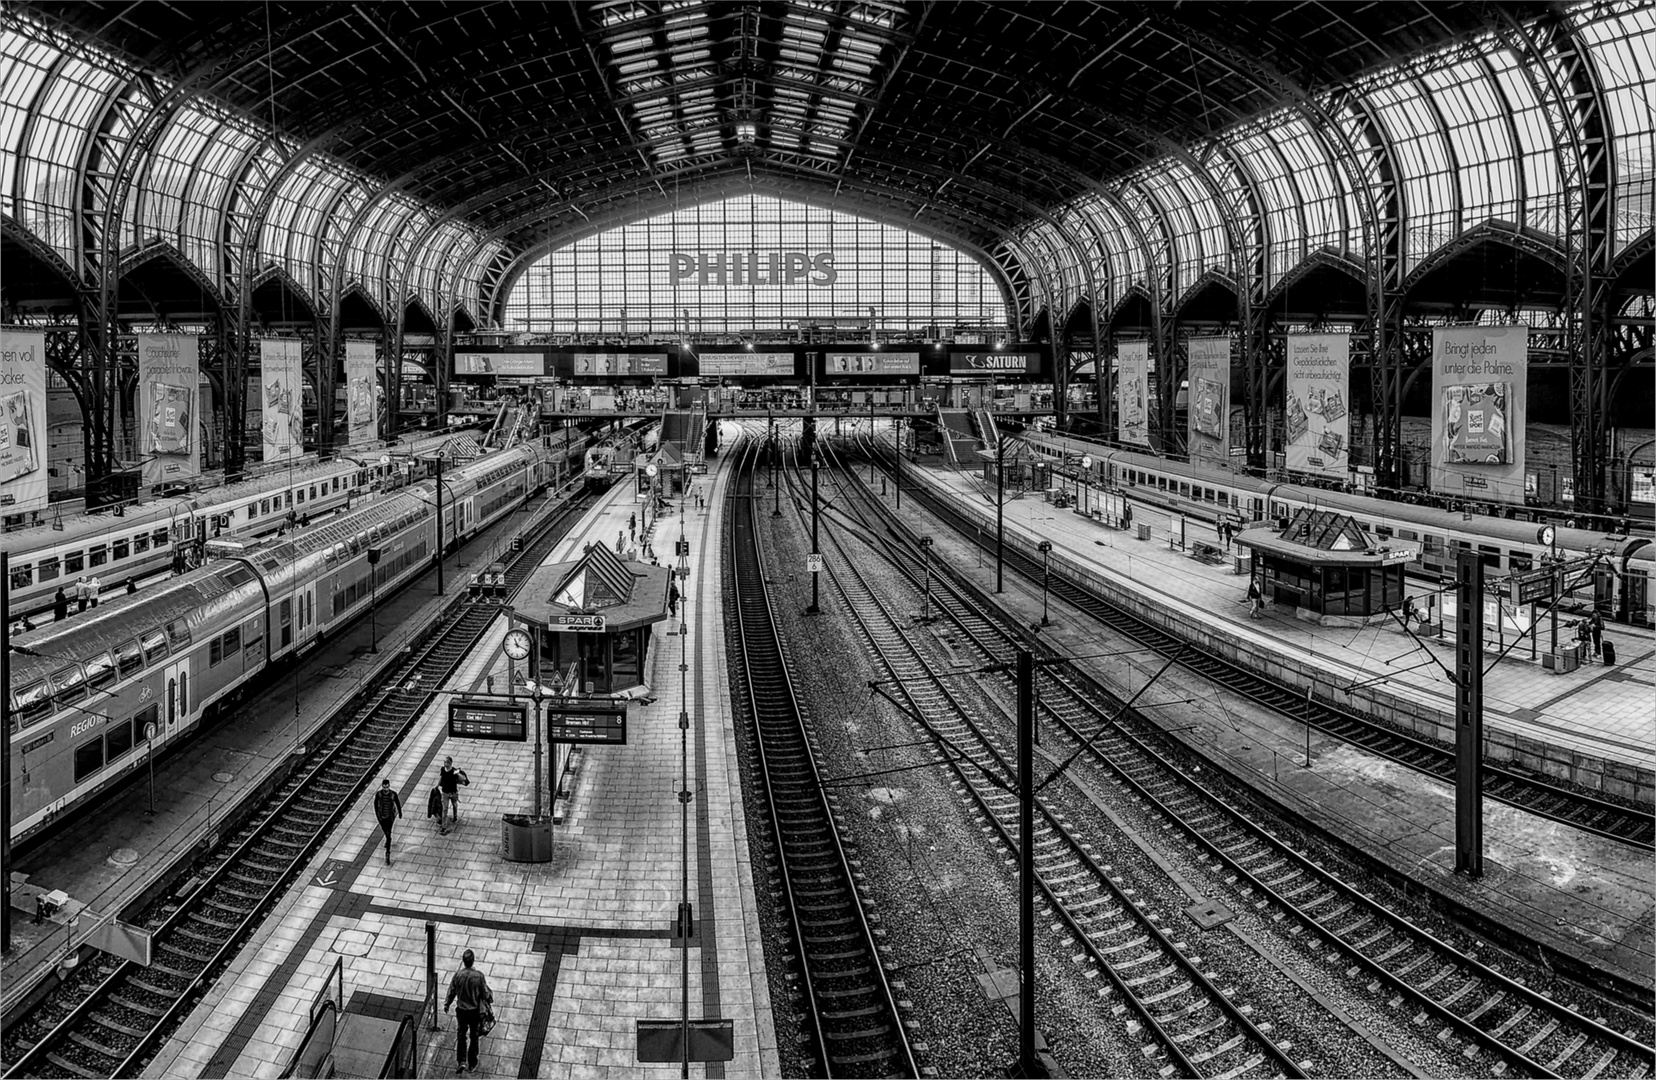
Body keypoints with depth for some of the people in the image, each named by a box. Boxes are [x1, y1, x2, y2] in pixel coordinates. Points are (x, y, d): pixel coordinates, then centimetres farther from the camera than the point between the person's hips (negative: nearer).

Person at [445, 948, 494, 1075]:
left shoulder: (457, 975, -16)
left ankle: (461, 1061, 10)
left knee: (461, 1036, 19)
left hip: (461, 1010, 0)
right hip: (476, 1011, 0)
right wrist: (490, 999, 14)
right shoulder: (479, 976, -19)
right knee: (474, 1037, 16)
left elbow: (451, 993, -4)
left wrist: (446, 1005, 14)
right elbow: (485, 994, -9)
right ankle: (472, 1064, 25)